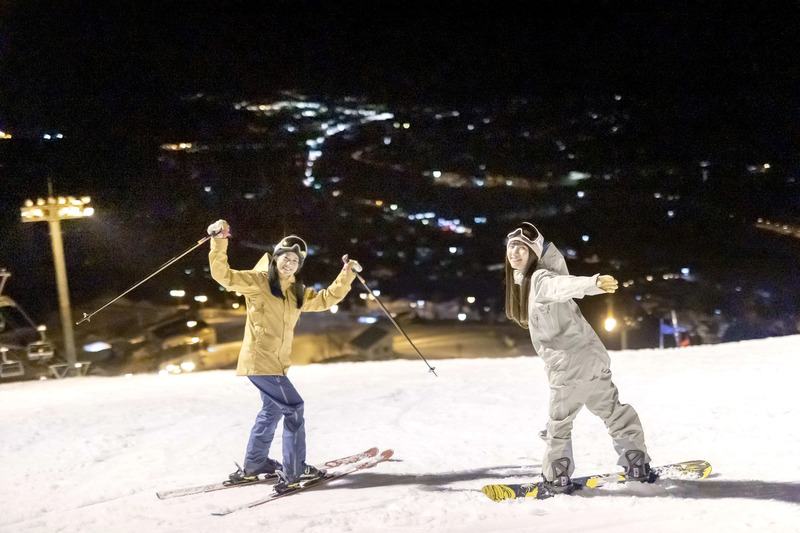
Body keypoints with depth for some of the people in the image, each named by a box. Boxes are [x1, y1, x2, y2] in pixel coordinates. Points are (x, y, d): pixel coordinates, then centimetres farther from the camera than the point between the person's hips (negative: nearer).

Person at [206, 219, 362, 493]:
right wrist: (219, 242, -29)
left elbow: (326, 298, 20)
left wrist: (346, 276, 10)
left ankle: (253, 466, 39)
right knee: (293, 408, -10)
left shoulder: (297, 292, 12)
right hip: (259, 360, -9)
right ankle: (294, 471, -4)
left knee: (272, 410, 22)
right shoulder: (257, 281, -8)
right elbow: (224, 276, -17)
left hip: (277, 362, 9)